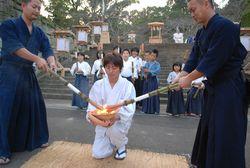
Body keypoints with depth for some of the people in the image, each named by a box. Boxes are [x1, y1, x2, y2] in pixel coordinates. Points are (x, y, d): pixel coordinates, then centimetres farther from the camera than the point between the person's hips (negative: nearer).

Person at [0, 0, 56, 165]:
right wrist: (37, 59, -31)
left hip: (29, 74, 6)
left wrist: (52, 63, -25)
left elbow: (47, 49, -3)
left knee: (35, 106, 11)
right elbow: (15, 47, -20)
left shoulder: (39, 32, 10)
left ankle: (35, 139, 29)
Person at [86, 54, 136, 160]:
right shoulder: (98, 85, -6)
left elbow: (129, 110, -19)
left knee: (113, 129, -37)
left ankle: (121, 145, 2)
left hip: (121, 121, -2)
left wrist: (116, 116, -38)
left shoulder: (128, 85, -13)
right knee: (98, 154, -6)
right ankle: (113, 141, 29)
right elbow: (92, 106, -6)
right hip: (102, 123, 3)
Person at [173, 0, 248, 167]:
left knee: (226, 135, -2)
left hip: (229, 88, -9)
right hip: (214, 87, 9)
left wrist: (189, 79, -16)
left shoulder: (224, 26, -18)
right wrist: (180, 77, -4)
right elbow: (194, 59, 8)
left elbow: (213, 59, -23)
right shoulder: (201, 33, 10)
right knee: (208, 130, 18)